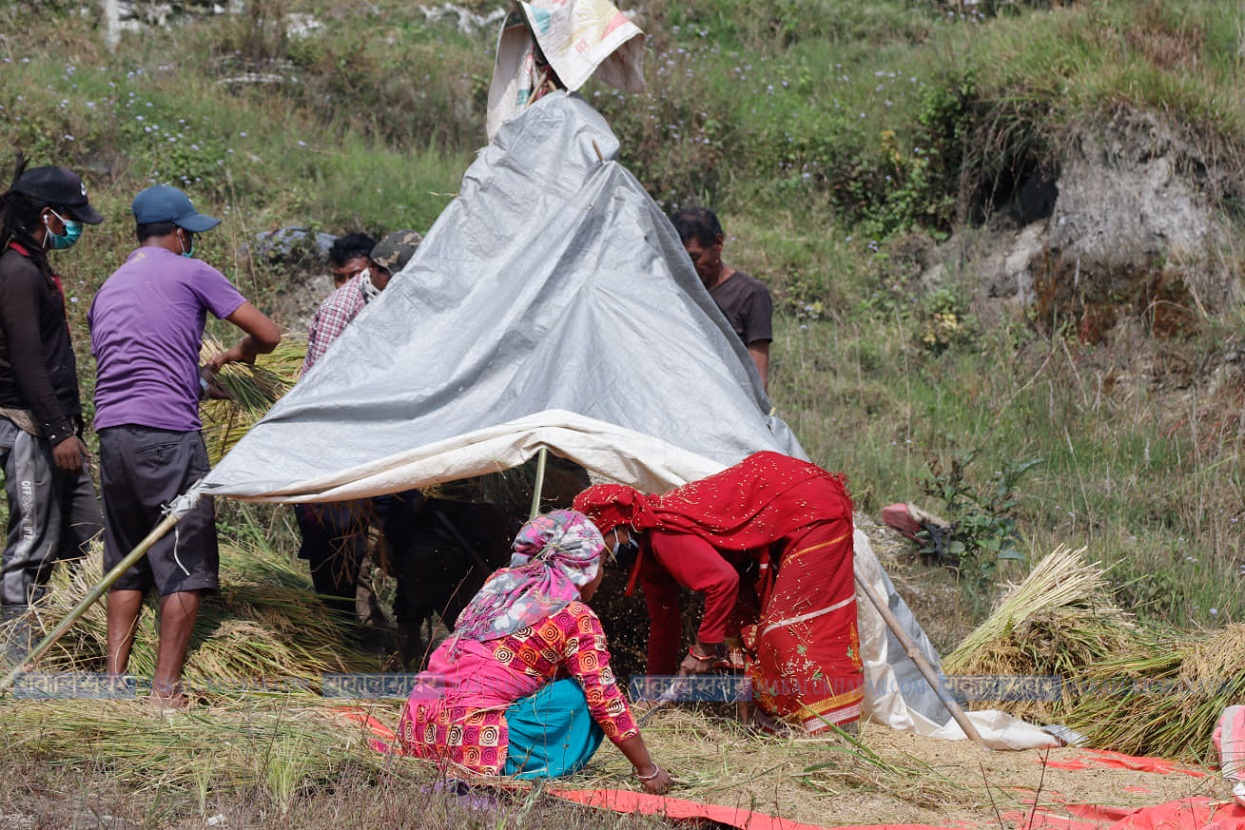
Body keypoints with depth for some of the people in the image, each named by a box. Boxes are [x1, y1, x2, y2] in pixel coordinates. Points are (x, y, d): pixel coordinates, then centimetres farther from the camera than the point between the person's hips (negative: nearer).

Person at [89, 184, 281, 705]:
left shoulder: (108, 290, 22)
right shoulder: (190, 273, 2)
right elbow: (268, 335, 2)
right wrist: (236, 354, 24)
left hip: (111, 432, 7)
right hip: (168, 433, -7)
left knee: (126, 565, 15)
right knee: (185, 565, -3)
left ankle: (114, 679, 10)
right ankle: (165, 690, -7)